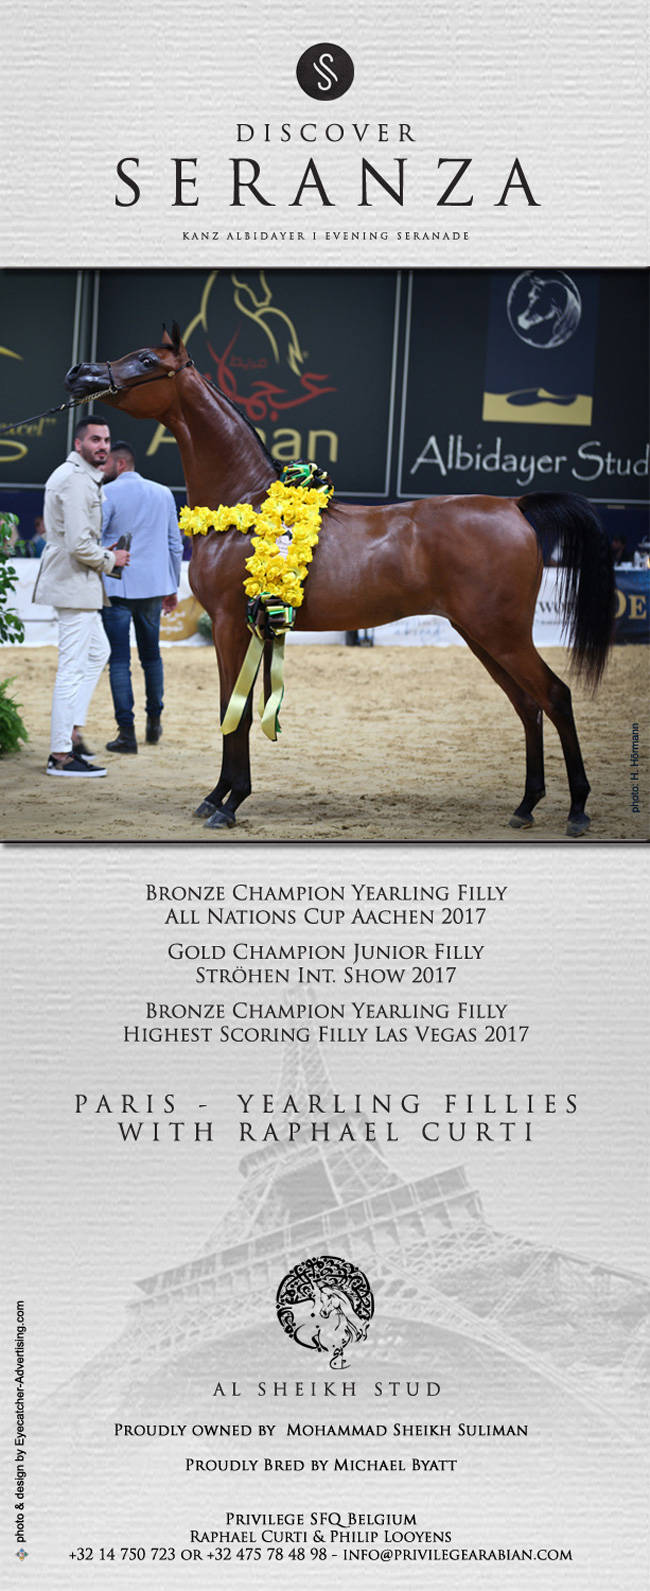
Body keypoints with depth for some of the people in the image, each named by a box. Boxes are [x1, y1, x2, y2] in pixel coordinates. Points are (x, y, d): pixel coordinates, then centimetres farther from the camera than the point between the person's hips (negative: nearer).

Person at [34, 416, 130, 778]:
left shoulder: (82, 476, 16)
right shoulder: (76, 480, -18)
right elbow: (79, 544, -25)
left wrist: (103, 553, 13)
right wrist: (110, 559, -8)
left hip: (78, 583, 11)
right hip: (76, 585, -11)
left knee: (97, 652, 21)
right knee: (73, 667, -7)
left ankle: (72, 730, 23)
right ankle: (61, 755, -3)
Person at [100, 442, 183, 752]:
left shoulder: (107, 494, -6)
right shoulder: (163, 493, 9)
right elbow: (175, 544, 13)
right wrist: (173, 587, 20)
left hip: (117, 587, -5)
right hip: (154, 586, 5)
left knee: (119, 659, -3)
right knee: (151, 654, 18)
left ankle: (127, 732, -6)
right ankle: (154, 722, 25)